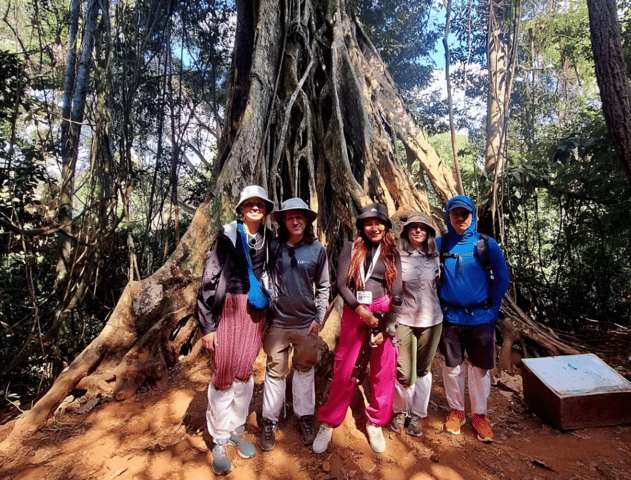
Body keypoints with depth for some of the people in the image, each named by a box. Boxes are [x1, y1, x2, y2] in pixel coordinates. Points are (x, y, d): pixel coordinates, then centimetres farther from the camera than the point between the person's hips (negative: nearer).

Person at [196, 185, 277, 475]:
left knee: (244, 373, 11)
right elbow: (209, 279, -7)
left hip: (255, 313, 3)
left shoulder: (270, 241, 5)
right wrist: (207, 324, -9)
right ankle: (219, 441, 22)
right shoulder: (227, 236, -5)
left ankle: (237, 430, 32)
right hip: (228, 310, -3)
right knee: (224, 375, 4)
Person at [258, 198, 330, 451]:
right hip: (277, 322, -1)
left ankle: (305, 418, 35)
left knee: (305, 370, 16)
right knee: (275, 371, 11)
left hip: (306, 323, 1)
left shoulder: (317, 249, -1)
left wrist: (319, 317, -1)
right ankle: (269, 422, 30)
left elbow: (323, 286, 4)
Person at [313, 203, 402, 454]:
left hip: (384, 313, 2)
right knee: (344, 370, 1)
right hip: (353, 312, -1)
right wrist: (359, 308, -14)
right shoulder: (351, 248, 5)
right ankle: (328, 424, 21)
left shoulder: (392, 253, 9)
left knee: (384, 371, 7)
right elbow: (341, 283, -2)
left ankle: (375, 424, 29)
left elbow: (397, 291, 3)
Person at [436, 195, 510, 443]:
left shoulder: (487, 245, -3)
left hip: (481, 318, 0)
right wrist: (437, 307, 4)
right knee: (452, 367, 12)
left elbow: (502, 279, 5)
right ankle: (456, 410, 33)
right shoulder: (439, 244, -2)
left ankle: (479, 415, 30)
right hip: (450, 318, 0)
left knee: (480, 368, 10)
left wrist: (493, 309, 1)